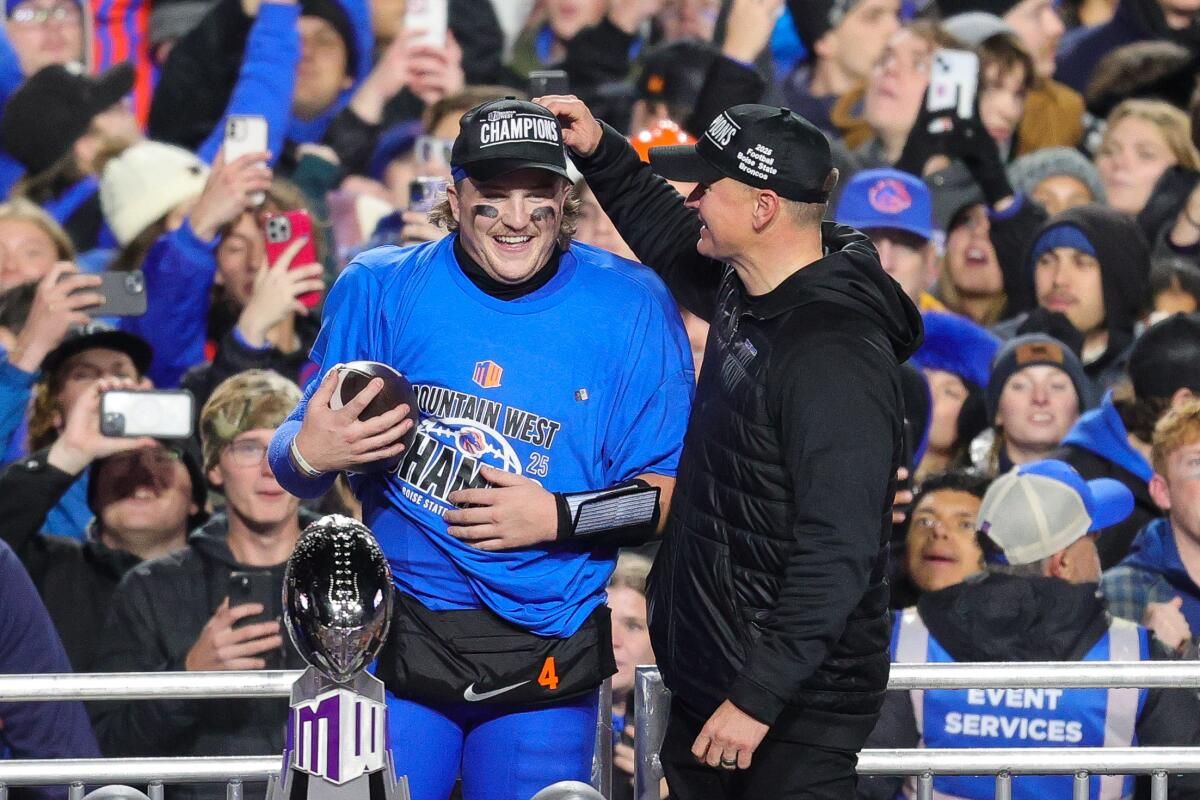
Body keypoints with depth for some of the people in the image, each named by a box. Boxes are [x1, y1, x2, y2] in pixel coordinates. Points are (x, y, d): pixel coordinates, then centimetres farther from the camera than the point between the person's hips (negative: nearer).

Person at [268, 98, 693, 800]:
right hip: (395, 634, 0)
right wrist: (308, 454, -20)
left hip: (545, 661, 0)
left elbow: (676, 490, -1)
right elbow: (291, 467, 2)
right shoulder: (380, 289, -1)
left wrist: (559, 517, -15)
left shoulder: (631, 308, -2)